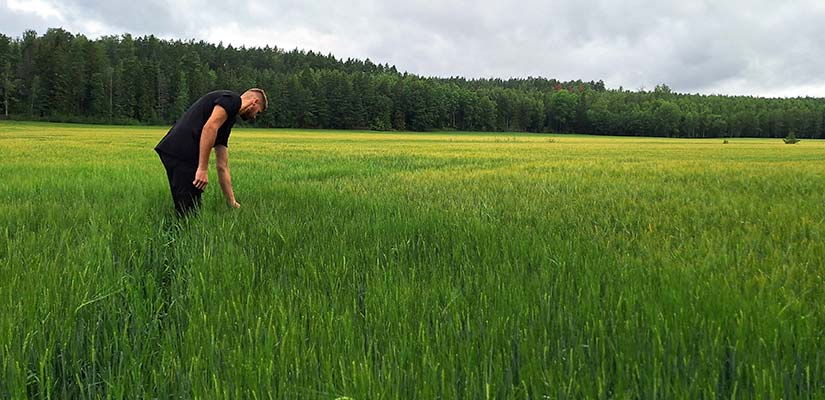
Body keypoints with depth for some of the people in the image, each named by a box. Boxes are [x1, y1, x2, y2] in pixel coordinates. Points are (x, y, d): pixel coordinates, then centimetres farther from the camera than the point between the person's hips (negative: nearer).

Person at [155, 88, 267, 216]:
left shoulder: (228, 120, 28)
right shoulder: (232, 99, 2)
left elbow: (222, 167, 30)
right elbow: (209, 127, -16)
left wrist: (232, 203, 31)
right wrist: (202, 169, -16)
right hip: (181, 152, -10)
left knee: (184, 211, 16)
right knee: (189, 212, -5)